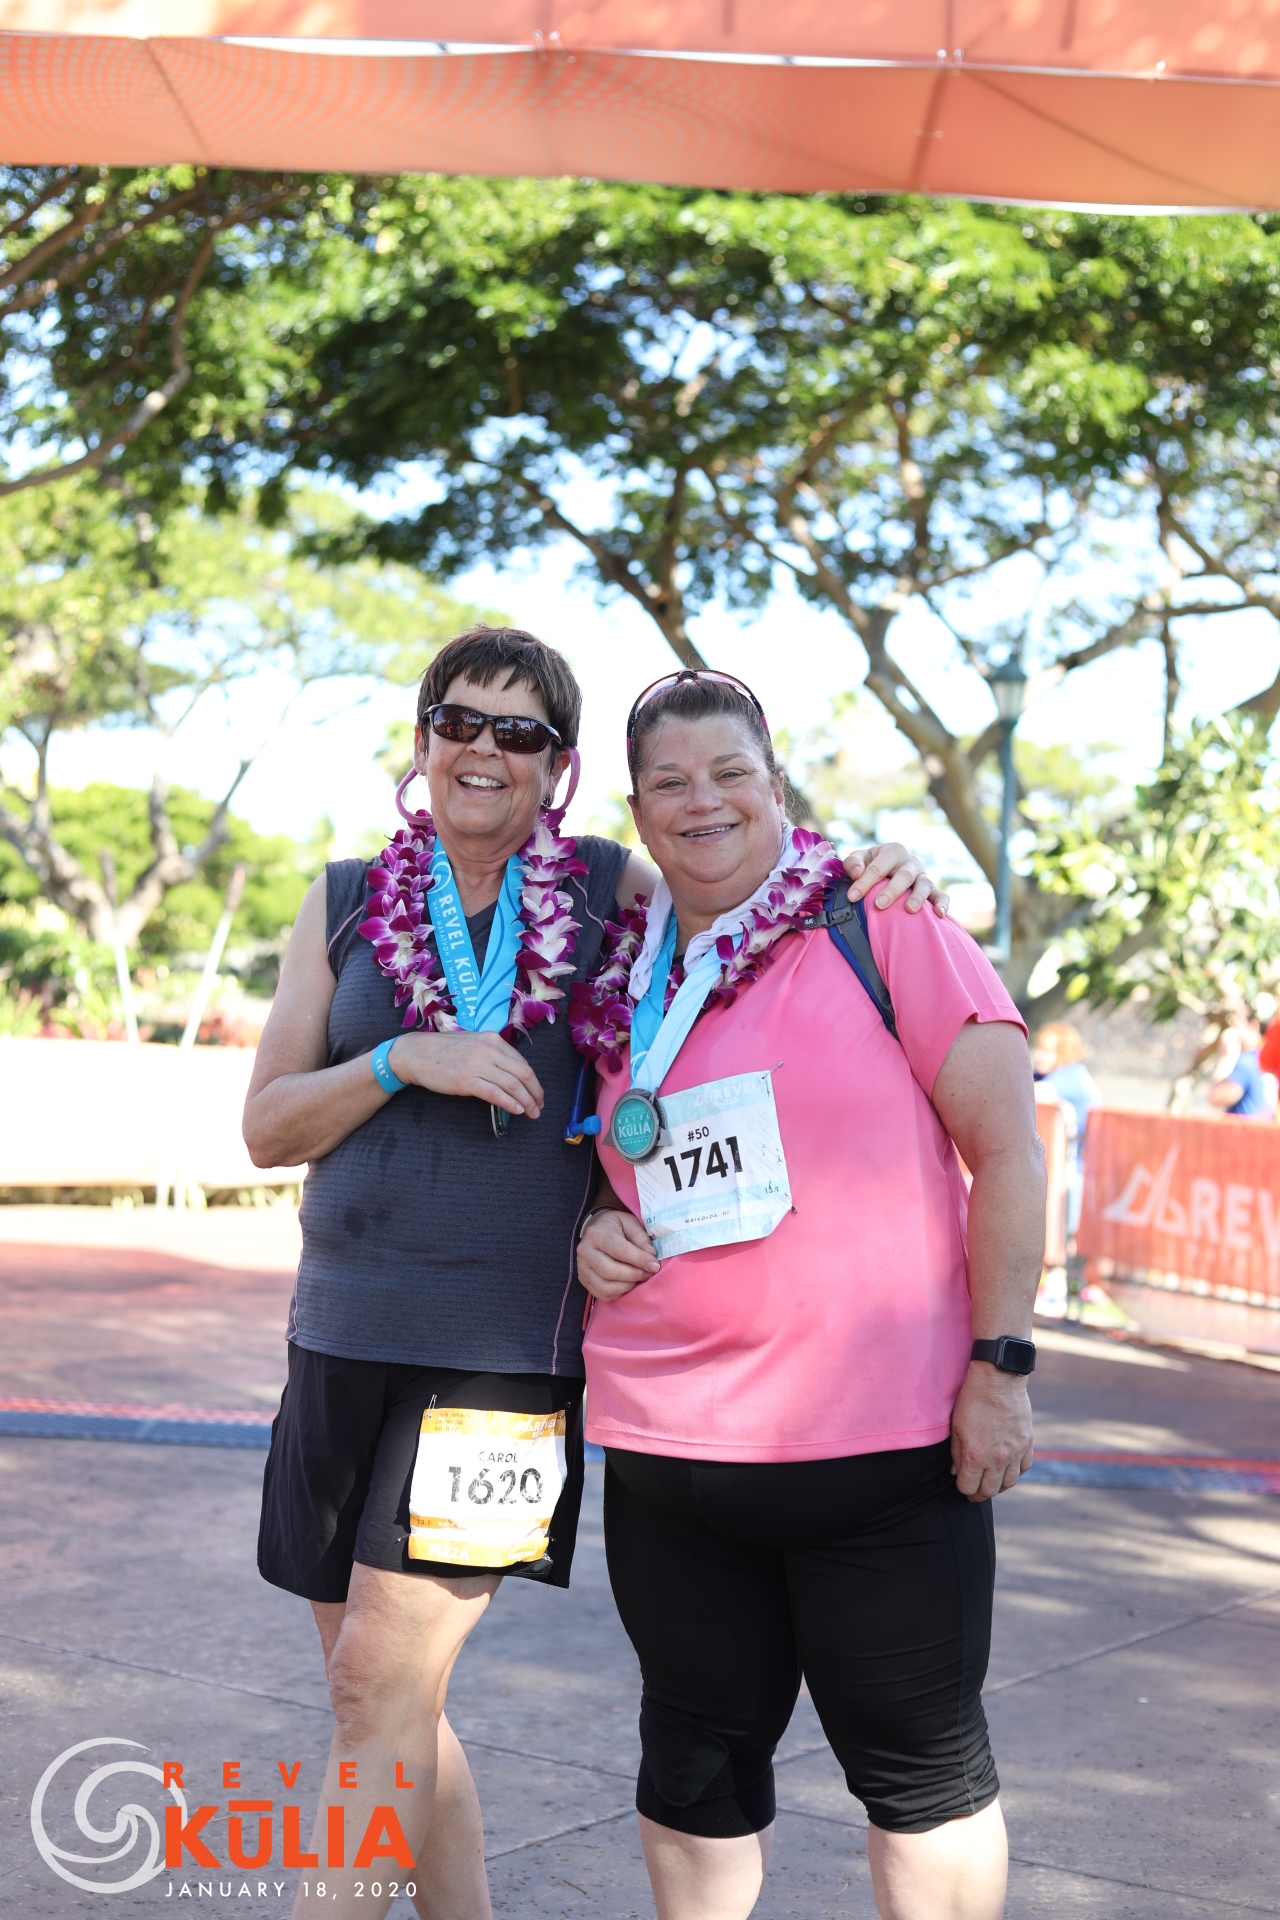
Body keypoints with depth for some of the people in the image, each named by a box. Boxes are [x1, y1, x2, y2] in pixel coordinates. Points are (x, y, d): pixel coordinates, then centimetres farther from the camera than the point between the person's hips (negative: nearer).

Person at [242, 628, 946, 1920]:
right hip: (345, 1334, 4)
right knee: (389, 1703, 9)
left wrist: (870, 870, -8)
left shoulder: (613, 893, 3)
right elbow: (268, 1126, 5)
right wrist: (405, 1059, -13)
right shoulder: (347, 903, 8)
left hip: (507, 1351, -3)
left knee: (381, 1685, -9)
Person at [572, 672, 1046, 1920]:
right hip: (668, 1443, 5)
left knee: (921, 1769, 7)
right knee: (697, 1765, 14)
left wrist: (1000, 1363, -11)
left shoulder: (879, 924, -3)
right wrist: (593, 1233, 2)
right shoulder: (622, 985, 11)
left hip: (883, 1442, -4)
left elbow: (1009, 1149, -6)